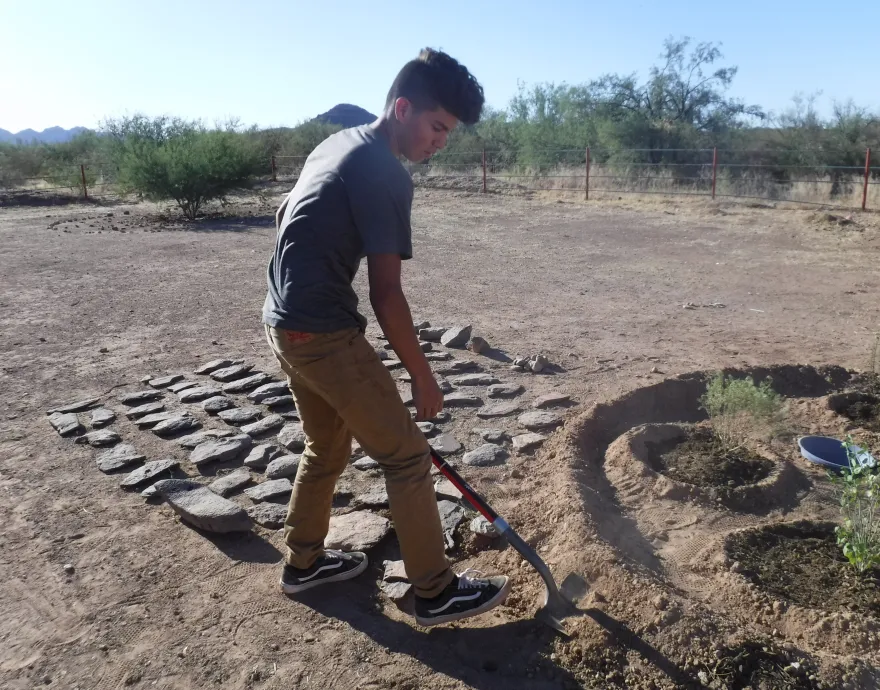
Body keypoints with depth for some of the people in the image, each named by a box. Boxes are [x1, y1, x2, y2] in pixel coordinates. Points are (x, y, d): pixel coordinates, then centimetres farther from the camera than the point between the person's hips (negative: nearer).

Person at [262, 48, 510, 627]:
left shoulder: (338, 143, 13)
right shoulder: (385, 174, -17)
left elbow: (285, 217, 23)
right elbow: (386, 296, -17)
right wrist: (423, 378, -8)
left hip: (285, 323, 10)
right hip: (325, 335, -10)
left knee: (327, 447, 23)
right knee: (407, 456, 1)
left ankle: (304, 562, 38)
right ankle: (437, 592, 13)